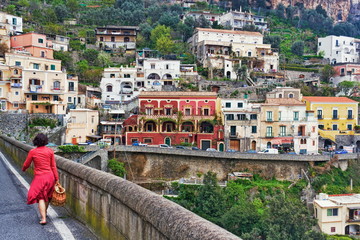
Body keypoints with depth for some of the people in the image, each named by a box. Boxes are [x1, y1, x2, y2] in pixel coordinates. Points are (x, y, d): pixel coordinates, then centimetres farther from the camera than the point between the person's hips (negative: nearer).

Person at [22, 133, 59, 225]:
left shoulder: (32, 152, -7)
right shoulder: (50, 151, -3)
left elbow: (26, 164, 5)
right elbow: (53, 166, -1)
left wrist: (23, 169, 29)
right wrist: (56, 178, 5)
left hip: (39, 177, -3)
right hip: (50, 176, 3)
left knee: (40, 197, 7)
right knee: (47, 196, 21)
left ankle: (43, 218, -1)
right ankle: (44, 213, 38)